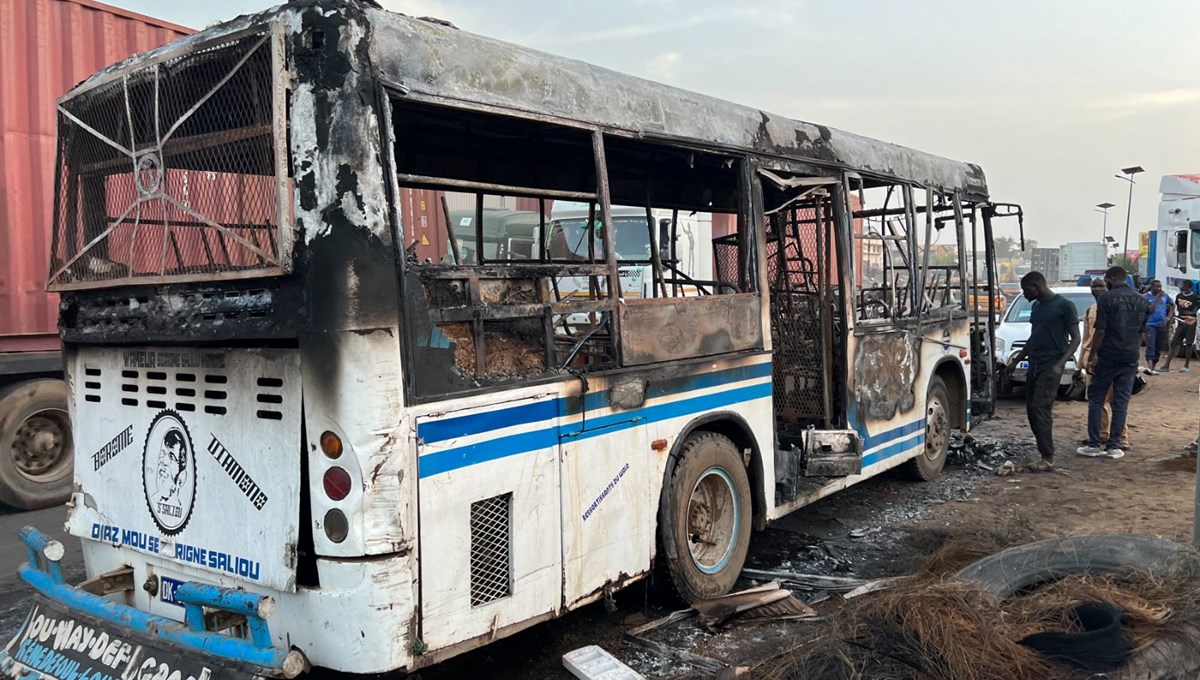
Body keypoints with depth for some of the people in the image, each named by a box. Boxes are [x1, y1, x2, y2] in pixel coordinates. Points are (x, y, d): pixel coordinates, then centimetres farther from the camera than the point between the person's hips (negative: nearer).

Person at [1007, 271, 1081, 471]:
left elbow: (1075, 338, -8)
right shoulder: (1035, 306, 16)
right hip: (1034, 364, 8)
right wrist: (1016, 360, 20)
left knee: (1041, 409, -13)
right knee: (1031, 409, 5)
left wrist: (1060, 364, -20)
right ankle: (1044, 451, 12)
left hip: (1051, 366, -8)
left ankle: (1048, 458, -10)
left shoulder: (1064, 305, -7)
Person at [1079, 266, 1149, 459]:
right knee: (1121, 402, 7)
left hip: (1108, 357, -5)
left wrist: (1091, 357, -8)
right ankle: (1114, 445, 8)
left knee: (1096, 399, 5)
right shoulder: (1142, 301, 9)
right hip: (1130, 359, 5)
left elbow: (1100, 331, -12)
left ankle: (1094, 444, 3)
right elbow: (1141, 332, 13)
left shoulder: (1106, 299, -9)